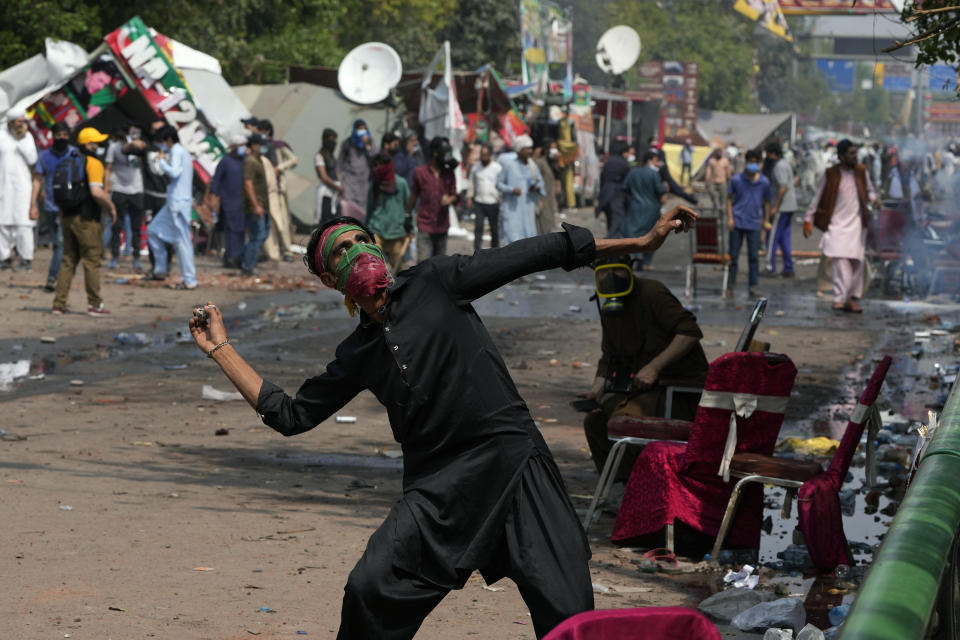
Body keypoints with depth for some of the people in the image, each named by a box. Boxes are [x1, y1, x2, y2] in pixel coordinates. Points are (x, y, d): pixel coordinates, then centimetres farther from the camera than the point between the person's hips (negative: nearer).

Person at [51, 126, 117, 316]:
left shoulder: (70, 162, 15)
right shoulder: (93, 163, -10)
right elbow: (96, 192, -21)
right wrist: (111, 207, -7)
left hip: (67, 217, 7)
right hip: (86, 220, -7)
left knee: (68, 260, 12)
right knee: (92, 261, 0)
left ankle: (59, 303, 9)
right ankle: (94, 305, 2)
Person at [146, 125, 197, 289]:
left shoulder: (177, 151, -11)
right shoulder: (182, 151, 19)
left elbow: (174, 172, -25)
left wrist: (162, 161, -12)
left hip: (178, 202, -10)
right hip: (174, 202, 10)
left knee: (182, 240, -8)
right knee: (153, 231, 16)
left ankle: (189, 280, -7)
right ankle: (160, 270, 18)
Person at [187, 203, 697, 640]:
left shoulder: (434, 283, 5)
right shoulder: (357, 355, 14)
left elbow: (528, 257, 2)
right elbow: (291, 414, 18)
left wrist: (641, 243, 1)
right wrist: (221, 349, 18)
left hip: (513, 462, -3)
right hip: (438, 488, 3)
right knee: (367, 591, -10)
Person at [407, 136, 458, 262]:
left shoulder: (449, 174, 6)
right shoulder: (420, 173, -2)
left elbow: (454, 196, 9)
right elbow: (413, 195, 8)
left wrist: (450, 199, -14)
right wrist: (408, 216, 11)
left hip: (442, 226, 3)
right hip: (425, 225, -3)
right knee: (423, 261, -14)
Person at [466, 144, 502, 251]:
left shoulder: (497, 168, -1)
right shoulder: (475, 168, 8)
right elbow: (471, 184, 16)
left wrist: (501, 198, -10)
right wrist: (469, 198, 10)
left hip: (493, 203, -1)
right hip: (479, 202, 1)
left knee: (494, 228, 7)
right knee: (478, 226, -8)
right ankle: (477, 251, -8)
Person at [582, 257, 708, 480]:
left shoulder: (651, 292, -14)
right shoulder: (608, 304, 12)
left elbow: (690, 332, -20)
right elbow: (609, 357, 19)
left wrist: (654, 366, -23)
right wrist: (596, 391, 1)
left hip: (683, 387, -9)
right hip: (648, 386, 9)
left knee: (622, 417, -28)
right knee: (594, 419, 0)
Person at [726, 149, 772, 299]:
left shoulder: (764, 182, 1)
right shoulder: (737, 180, -2)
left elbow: (766, 202, 11)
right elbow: (729, 198, 4)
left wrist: (765, 220, 9)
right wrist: (730, 217, -4)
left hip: (754, 224, 1)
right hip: (737, 223, -1)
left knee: (754, 256, 2)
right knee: (733, 255, 4)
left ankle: (753, 287, 9)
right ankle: (730, 286, 12)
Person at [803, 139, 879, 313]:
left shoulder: (861, 171, 6)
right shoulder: (831, 174, -3)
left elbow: (869, 189, 20)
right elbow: (818, 197, 4)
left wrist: (873, 199, -4)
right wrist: (808, 220, 2)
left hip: (856, 222, 3)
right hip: (837, 224, -3)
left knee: (857, 262, 2)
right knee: (840, 260, -16)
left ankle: (852, 298, 11)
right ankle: (839, 298, -20)